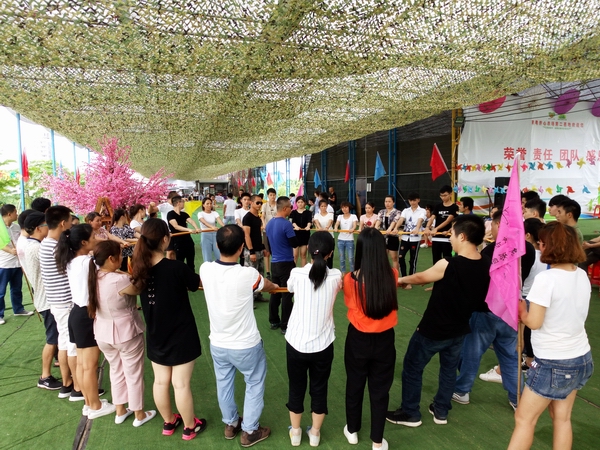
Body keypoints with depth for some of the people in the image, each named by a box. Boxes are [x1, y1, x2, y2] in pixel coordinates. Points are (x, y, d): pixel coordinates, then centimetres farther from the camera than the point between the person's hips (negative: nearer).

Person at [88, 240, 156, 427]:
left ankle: (120, 411, 40)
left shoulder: (94, 277, -8)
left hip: (103, 334, 7)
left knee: (116, 371, 25)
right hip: (127, 334, -7)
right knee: (134, 375, 13)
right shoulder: (120, 280, -30)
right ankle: (139, 415, 30)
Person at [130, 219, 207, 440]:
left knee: (161, 381, 19)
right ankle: (190, 427, 28)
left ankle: (169, 422, 40)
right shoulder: (176, 267, -25)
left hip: (156, 336, 5)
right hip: (181, 335, -5)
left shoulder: (140, 269, -9)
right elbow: (198, 283, -9)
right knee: (181, 384, 9)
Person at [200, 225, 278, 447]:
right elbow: (268, 285, -3)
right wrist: (274, 286, 23)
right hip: (246, 345, -4)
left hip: (217, 344, 4)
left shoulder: (205, 270, -15)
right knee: (254, 385, 20)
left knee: (224, 385, 25)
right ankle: (250, 431, 33)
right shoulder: (248, 275, -27)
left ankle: (230, 424, 45)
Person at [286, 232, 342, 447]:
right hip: (322, 345, 0)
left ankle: (295, 432, 38)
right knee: (319, 390, 20)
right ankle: (315, 433, 37)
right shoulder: (335, 276, -11)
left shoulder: (297, 273, -12)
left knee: (296, 388, 20)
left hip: (296, 342, 0)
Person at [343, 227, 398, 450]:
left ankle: (352, 431, 41)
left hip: (358, 340, -1)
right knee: (380, 390, 18)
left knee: (354, 386, 21)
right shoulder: (392, 275, -15)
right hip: (384, 340, 1)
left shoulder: (351, 279, -20)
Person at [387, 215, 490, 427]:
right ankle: (441, 411, 40)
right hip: (459, 329, 6)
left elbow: (421, 278, -9)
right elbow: (479, 298, 7)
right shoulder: (486, 266, -11)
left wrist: (402, 279, 11)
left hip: (433, 330, -6)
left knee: (412, 368, 13)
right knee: (449, 369, 25)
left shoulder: (447, 265, -29)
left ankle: (410, 413, 27)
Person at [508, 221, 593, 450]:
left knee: (524, 419, 7)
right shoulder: (582, 276, 1)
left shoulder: (546, 279, -23)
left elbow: (534, 322, -21)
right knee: (562, 418, 19)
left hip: (553, 363, -7)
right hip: (582, 358, 7)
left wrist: (520, 309, -2)